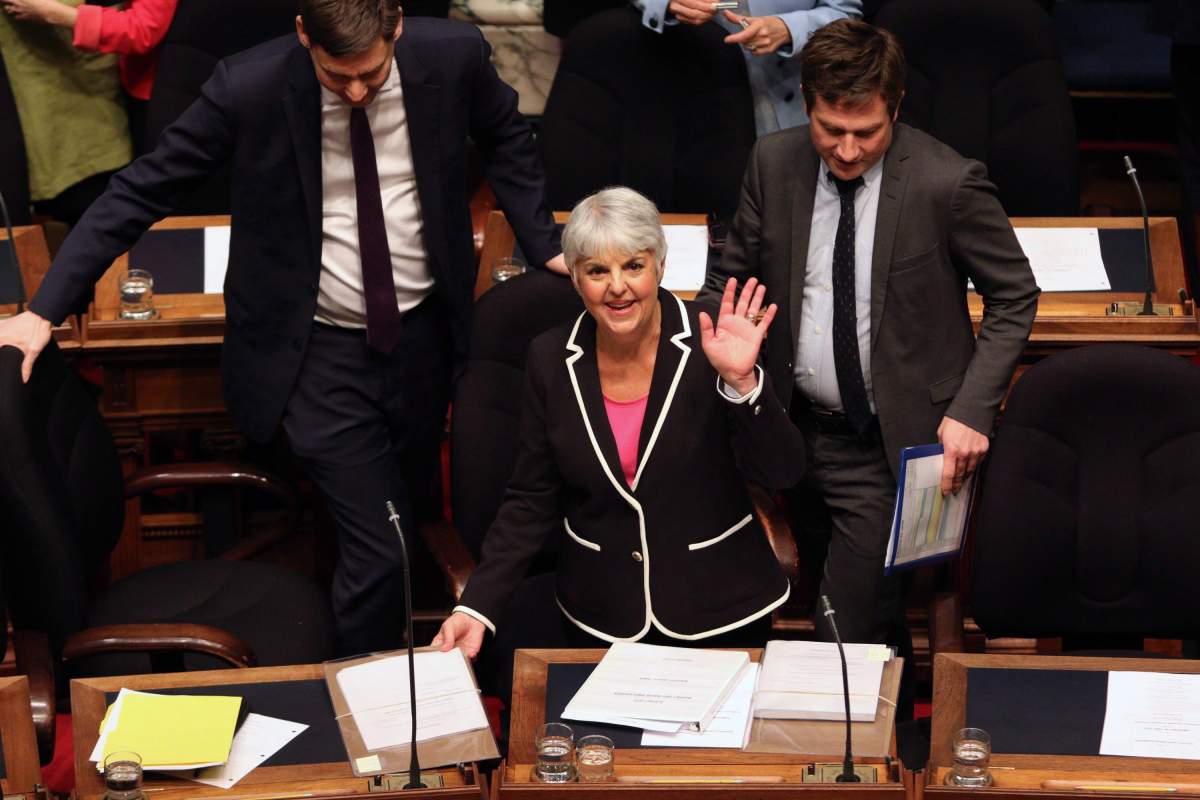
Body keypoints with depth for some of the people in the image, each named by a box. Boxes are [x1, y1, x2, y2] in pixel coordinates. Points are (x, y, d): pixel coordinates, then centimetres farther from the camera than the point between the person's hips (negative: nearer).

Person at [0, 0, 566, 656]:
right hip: (318, 354, -4)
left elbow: (506, 139, 10)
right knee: (378, 548, -9)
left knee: (401, 520, 18)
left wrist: (542, 246, 4)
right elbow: (141, 189, -13)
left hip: (422, 334, 4)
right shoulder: (249, 89, -21)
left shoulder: (453, 56, -13)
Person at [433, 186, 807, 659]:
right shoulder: (551, 359, -5)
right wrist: (477, 607, -9)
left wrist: (741, 381, -31)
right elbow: (531, 500, 1)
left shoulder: (709, 346, -14)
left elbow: (782, 473, -16)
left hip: (718, 614, -2)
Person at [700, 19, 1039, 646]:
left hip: (892, 447, -5)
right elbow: (734, 278, 8)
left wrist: (972, 411, -14)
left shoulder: (948, 183, -15)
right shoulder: (773, 163, -3)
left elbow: (1015, 296, -4)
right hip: (794, 425, 5)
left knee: (847, 634, -8)